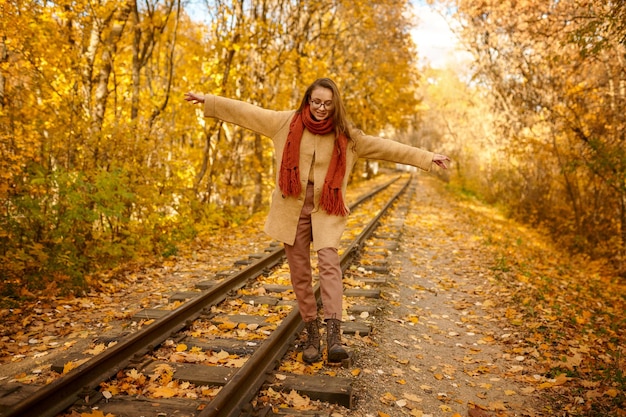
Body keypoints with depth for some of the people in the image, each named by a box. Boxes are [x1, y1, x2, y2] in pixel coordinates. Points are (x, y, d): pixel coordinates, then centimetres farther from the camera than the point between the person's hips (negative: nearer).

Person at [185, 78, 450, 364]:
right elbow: (247, 112, 5)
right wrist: (208, 100, 6)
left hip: (327, 210, -1)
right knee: (300, 273, 4)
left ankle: (334, 335, -22)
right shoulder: (287, 123, 2)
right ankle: (312, 335, 17)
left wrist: (428, 158, 2)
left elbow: (386, 147, 3)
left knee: (329, 263, -20)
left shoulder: (346, 136, 1)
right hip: (292, 208, 1)